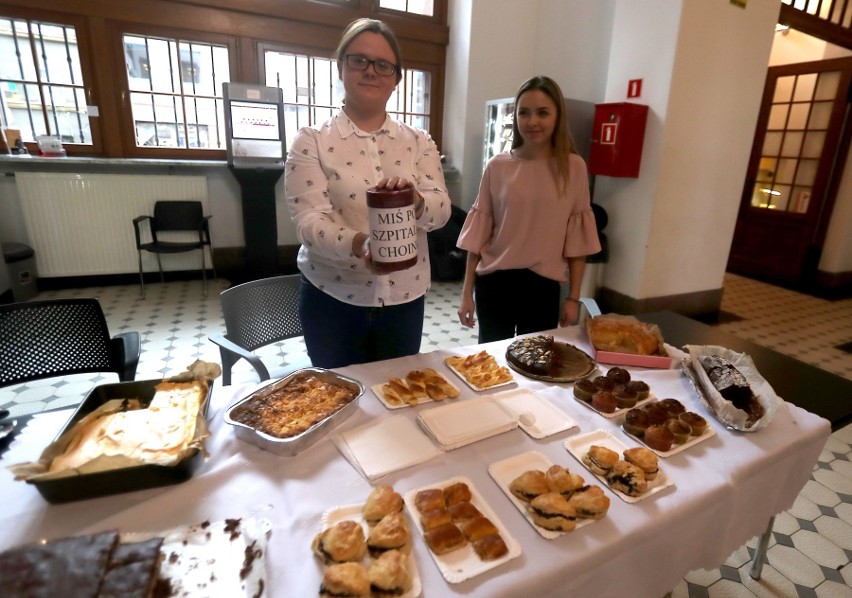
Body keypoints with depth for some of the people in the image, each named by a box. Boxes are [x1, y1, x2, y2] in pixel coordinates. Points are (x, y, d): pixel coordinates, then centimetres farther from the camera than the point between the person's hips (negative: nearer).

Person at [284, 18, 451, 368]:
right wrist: (357, 244, -34)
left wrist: (415, 201, -29)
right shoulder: (311, 142, -4)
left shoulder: (418, 142, 4)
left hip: (404, 298, 3)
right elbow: (308, 220, -14)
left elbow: (442, 209, -6)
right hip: (333, 299, -2)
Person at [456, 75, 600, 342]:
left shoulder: (573, 167, -2)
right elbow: (478, 232, 0)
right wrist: (467, 292, 1)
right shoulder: (497, 166, -3)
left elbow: (577, 238, 1)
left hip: (544, 285, 0)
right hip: (494, 283, 0)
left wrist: (574, 297, 1)